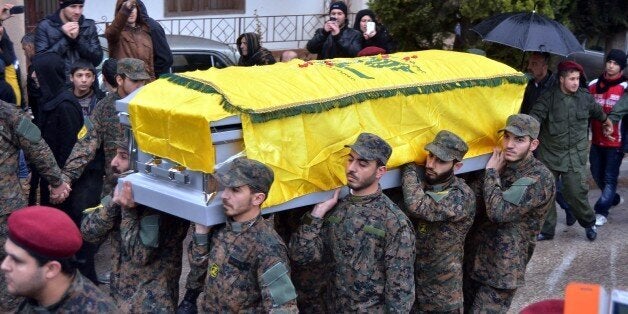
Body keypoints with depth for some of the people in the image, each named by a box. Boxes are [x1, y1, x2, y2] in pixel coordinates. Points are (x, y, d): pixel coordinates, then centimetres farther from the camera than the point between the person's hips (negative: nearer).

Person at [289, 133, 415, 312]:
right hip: (333, 307, 5)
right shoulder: (334, 208, -2)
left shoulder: (395, 223, -17)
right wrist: (318, 213, -13)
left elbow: (400, 288, -15)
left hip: (373, 309, -5)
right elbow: (300, 256, -7)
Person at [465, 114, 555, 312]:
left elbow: (499, 212, -27)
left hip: (500, 270, -7)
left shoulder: (539, 178, -16)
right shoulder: (502, 166, 8)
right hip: (476, 259, 8)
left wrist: (492, 172, -15)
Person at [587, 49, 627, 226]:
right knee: (597, 174, 17)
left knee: (610, 177, -1)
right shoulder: (594, 85, 4)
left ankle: (601, 212, 4)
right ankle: (613, 198, 40)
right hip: (597, 141, 5)